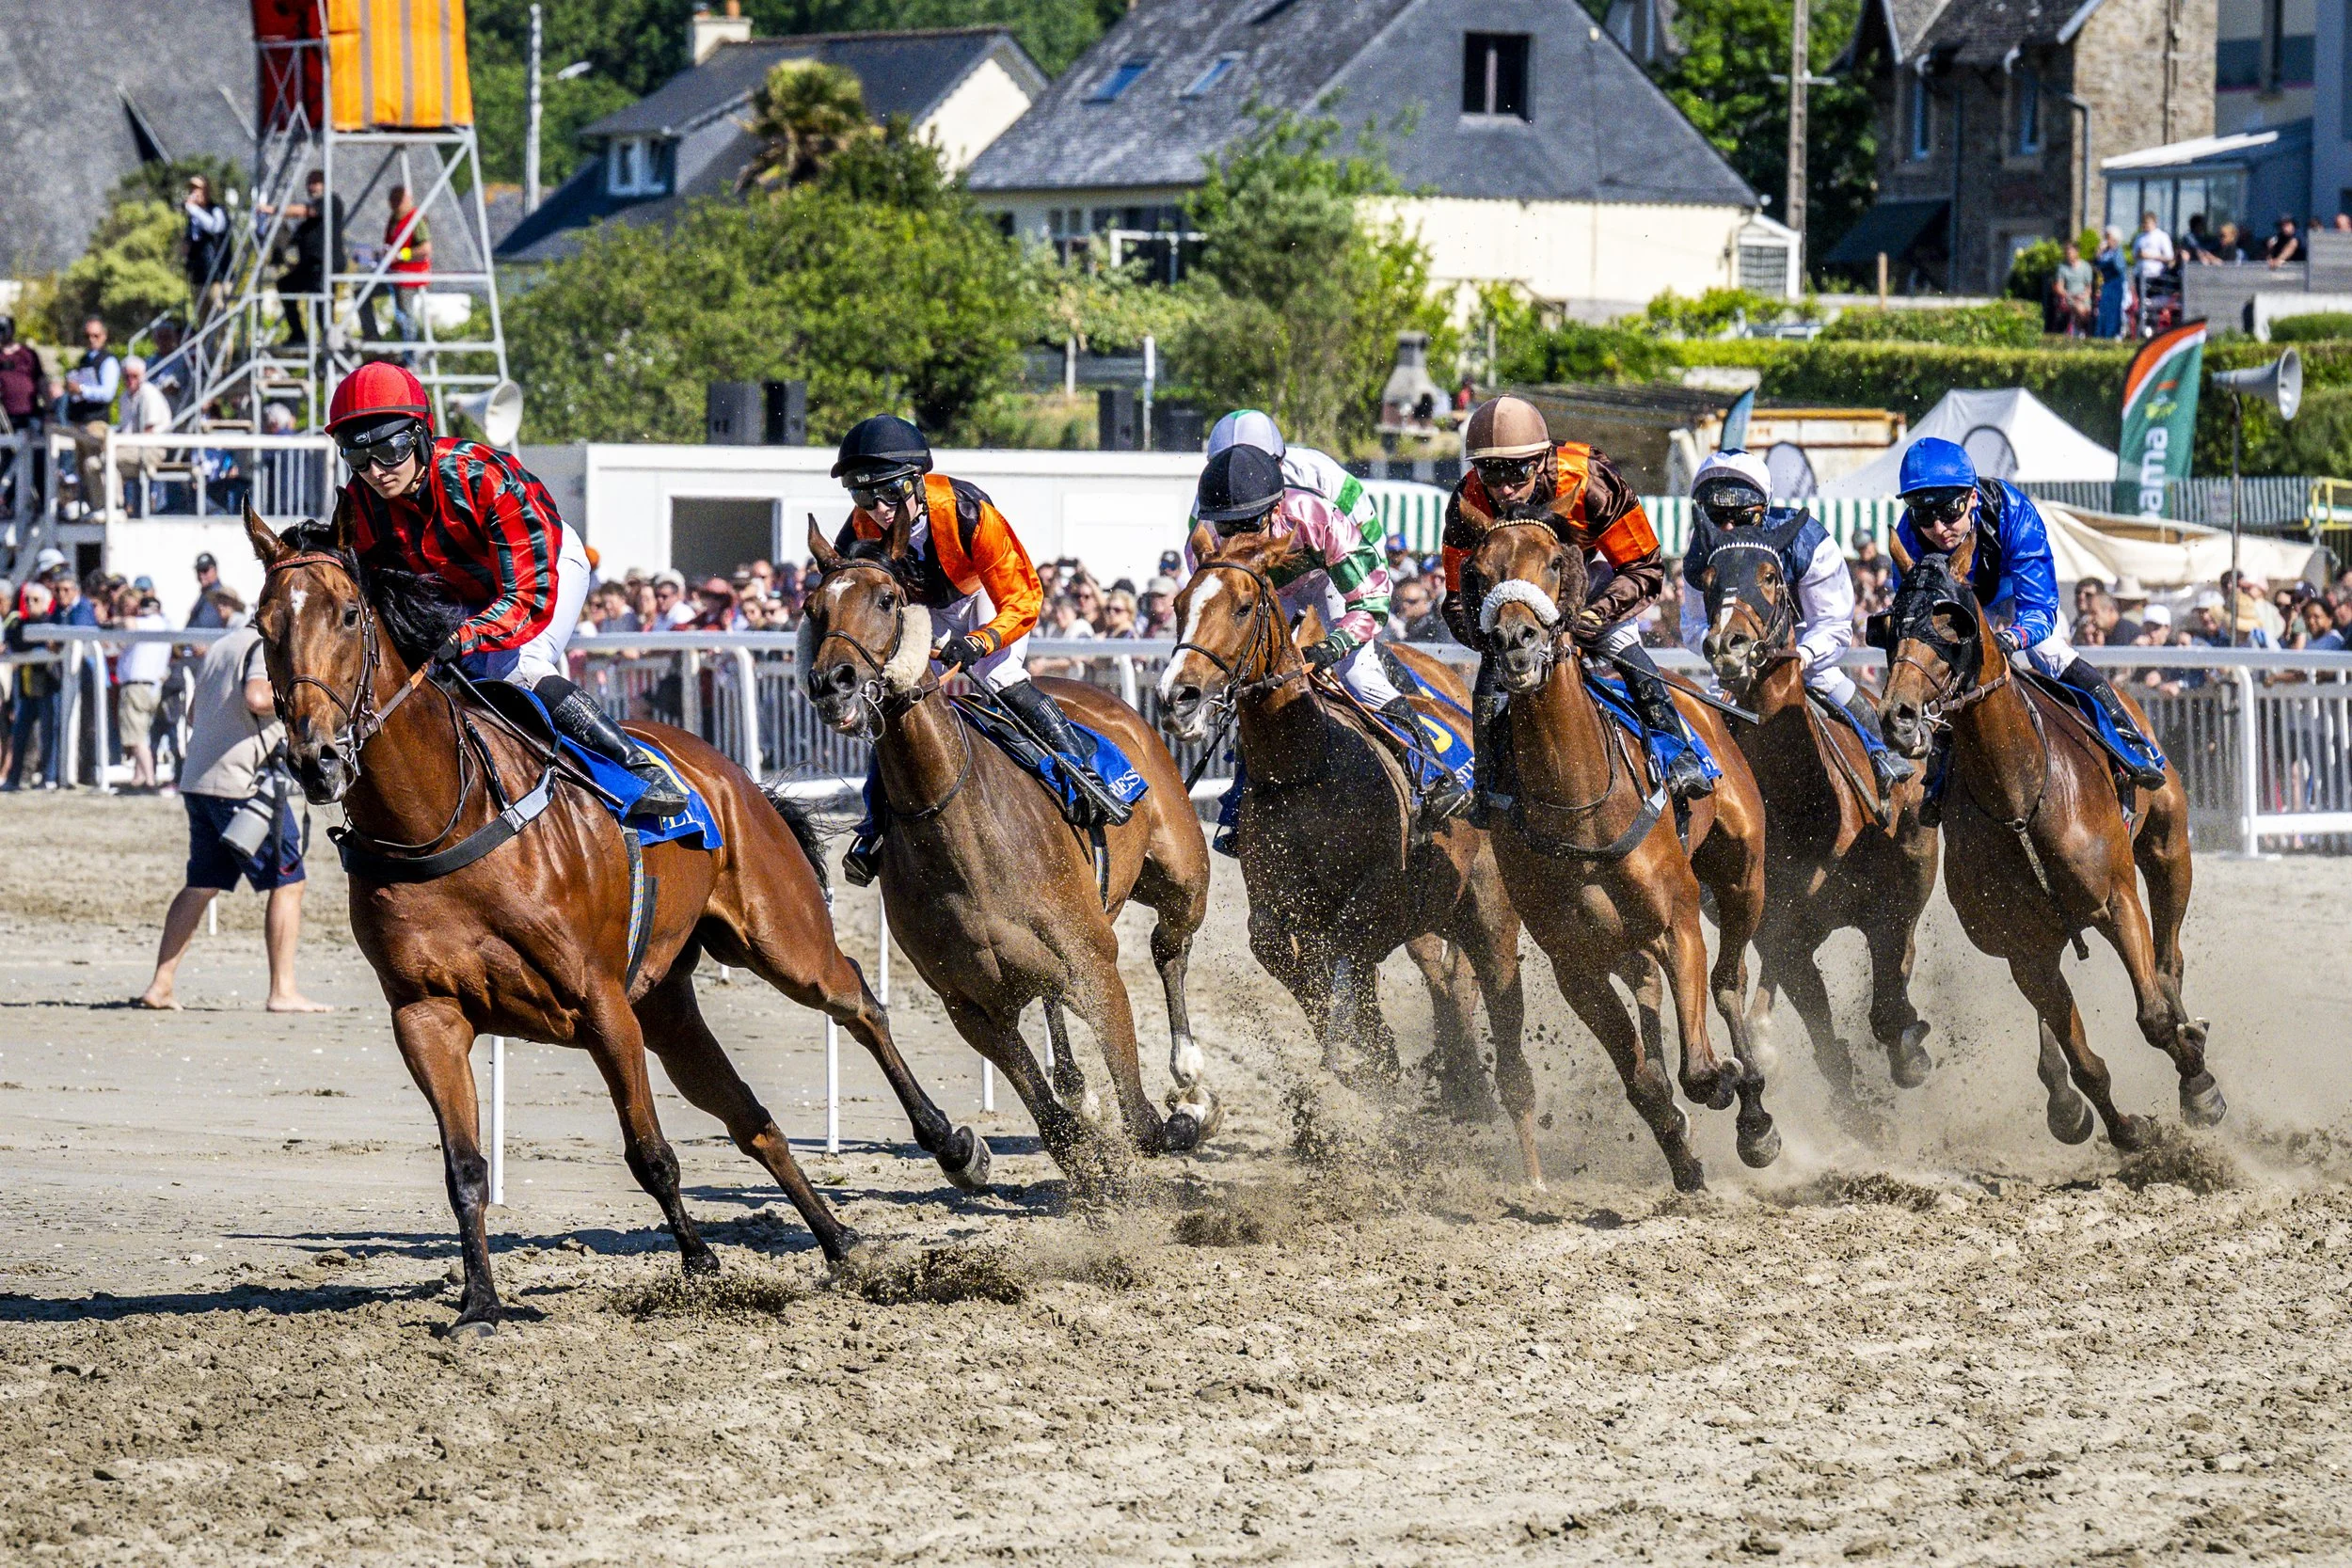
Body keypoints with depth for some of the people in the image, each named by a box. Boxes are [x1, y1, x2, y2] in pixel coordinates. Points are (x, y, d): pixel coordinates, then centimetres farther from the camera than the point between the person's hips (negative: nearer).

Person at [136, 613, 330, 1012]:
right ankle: (283, 990, -7)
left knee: (201, 885, 14)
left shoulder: (221, 647, 19)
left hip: (197, 781, 8)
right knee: (287, 883, -2)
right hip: (244, 783, -8)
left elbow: (194, 714, 26)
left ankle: (161, 985, 8)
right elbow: (257, 698, -25)